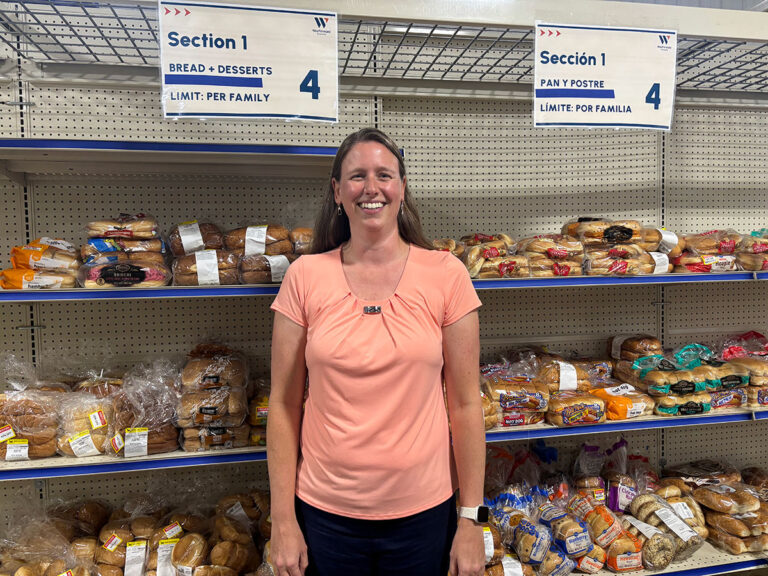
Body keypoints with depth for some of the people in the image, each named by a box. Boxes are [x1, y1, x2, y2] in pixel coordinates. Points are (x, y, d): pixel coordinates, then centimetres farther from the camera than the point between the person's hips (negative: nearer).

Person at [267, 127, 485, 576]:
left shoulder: (446, 275, -7)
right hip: (325, 512, 1)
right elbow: (285, 405, -2)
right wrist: (283, 521, -2)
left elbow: (466, 405, -4)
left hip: (423, 510, 0)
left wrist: (472, 521, -3)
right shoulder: (305, 276, -5)